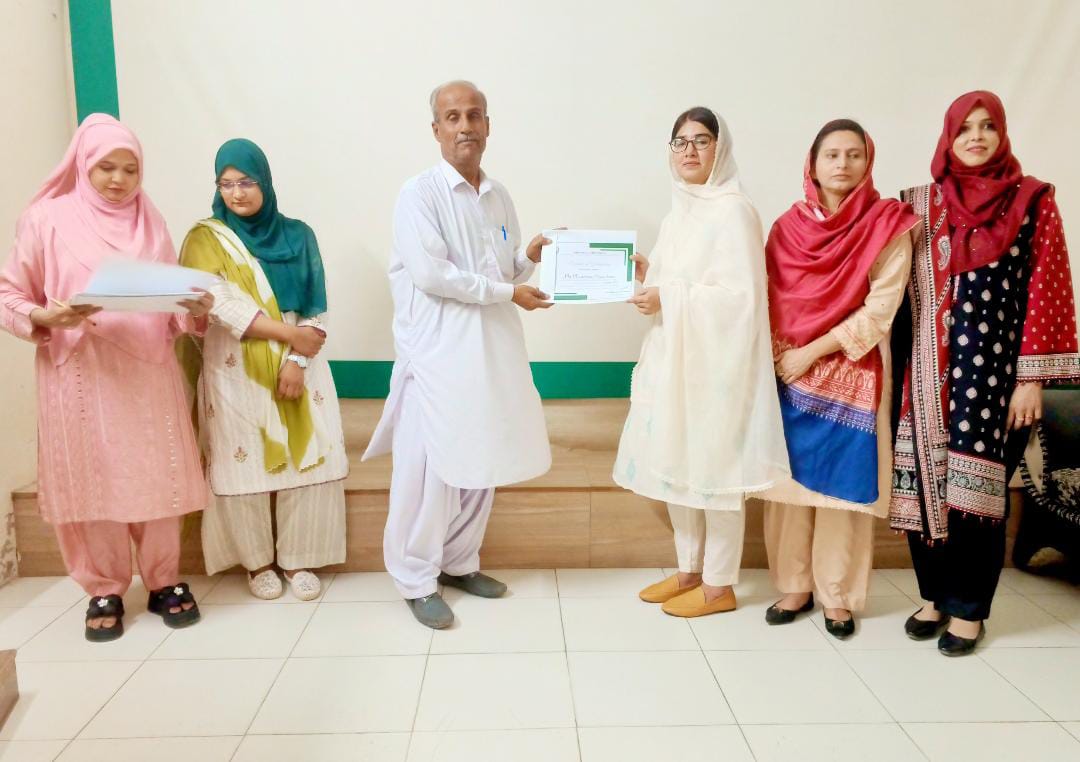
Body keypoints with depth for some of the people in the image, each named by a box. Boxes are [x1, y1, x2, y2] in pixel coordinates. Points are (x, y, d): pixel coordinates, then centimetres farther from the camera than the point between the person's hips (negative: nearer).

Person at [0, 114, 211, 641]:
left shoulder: (149, 222, 10)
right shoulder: (47, 219, 0)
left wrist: (196, 307, -9)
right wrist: (48, 317, -19)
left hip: (149, 375, 2)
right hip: (82, 376, -2)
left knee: (157, 479, 6)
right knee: (93, 482, 5)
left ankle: (164, 582, 22)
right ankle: (104, 591, 21)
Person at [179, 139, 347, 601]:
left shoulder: (297, 236, 8)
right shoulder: (206, 238, 2)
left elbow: (316, 308, 2)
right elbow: (223, 305, -11)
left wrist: (297, 360, -11)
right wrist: (290, 333, -14)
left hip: (298, 367, 2)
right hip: (235, 371, -2)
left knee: (308, 460, -2)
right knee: (244, 463, 1)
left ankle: (298, 560, 12)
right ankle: (257, 562, 18)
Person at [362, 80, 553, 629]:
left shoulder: (499, 196, 14)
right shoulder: (420, 193, -6)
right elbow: (430, 274, -17)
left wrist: (530, 258, -2)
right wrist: (506, 291, -13)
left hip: (494, 352, 7)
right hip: (438, 353, -7)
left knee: (481, 464, 12)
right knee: (430, 469, -2)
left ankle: (459, 562, 29)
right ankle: (416, 580, 13)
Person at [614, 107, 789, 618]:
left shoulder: (733, 211, -10)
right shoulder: (679, 211, 16)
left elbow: (743, 294, -17)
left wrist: (668, 299, -18)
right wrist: (645, 274, 2)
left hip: (713, 358, -8)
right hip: (671, 356, 9)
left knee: (713, 465, 0)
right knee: (673, 462, 12)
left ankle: (719, 585, 15)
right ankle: (689, 570, 27)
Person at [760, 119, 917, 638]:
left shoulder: (888, 225, -4)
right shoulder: (789, 225, 5)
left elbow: (879, 311, -10)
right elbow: (770, 300, 5)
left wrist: (811, 352, -14)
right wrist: (780, 355, -9)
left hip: (852, 377, -2)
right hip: (789, 375, 3)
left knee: (842, 483, 3)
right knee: (791, 480, 6)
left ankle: (838, 596, 18)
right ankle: (794, 587, 20)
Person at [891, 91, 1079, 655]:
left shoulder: (1032, 199, 2)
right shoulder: (920, 203, 9)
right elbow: (898, 286, 7)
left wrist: (1032, 377, -7)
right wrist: (901, 367, 1)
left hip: (997, 366, -2)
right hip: (932, 368, 3)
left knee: (978, 485, 1)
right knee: (926, 481, 5)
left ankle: (968, 608, 17)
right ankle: (934, 594, 23)